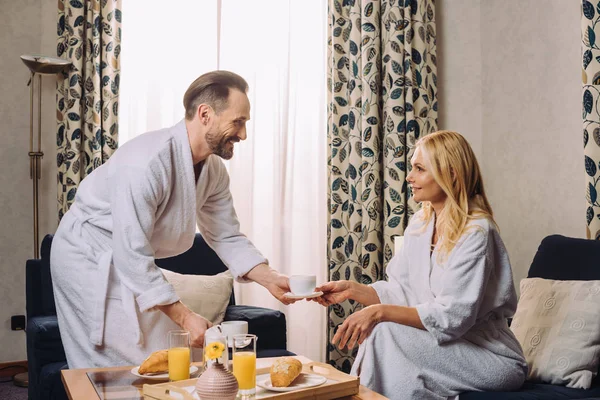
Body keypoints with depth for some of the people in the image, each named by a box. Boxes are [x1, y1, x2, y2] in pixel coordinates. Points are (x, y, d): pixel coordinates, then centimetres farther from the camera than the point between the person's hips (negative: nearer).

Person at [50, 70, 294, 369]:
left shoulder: (214, 170, -7)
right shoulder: (146, 163, -33)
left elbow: (227, 237, 1)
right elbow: (133, 255, -32)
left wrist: (270, 279, -13)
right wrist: (185, 317, -28)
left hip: (127, 260, 8)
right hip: (88, 258, -8)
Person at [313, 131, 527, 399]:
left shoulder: (476, 231, -18)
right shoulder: (420, 223, 5)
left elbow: (453, 316, -23)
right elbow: (401, 291, 5)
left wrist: (380, 312, -28)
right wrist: (353, 290, -9)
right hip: (448, 344, 6)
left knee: (386, 333, -22)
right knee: (379, 332, -19)